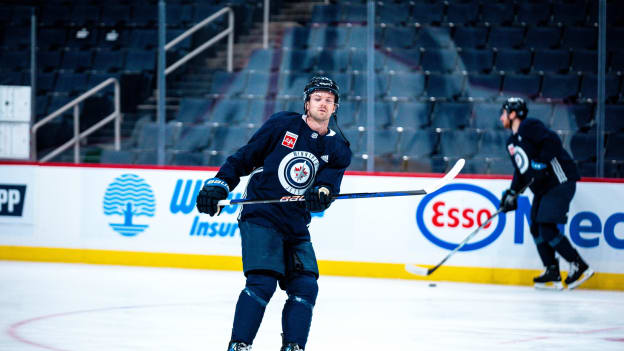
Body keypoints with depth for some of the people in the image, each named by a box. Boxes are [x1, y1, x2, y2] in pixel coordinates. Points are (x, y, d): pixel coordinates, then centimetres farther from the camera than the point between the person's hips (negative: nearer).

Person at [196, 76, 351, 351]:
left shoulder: (338, 150, 10)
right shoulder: (282, 125, 1)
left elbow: (328, 189, -3)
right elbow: (244, 158, 6)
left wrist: (320, 196, -26)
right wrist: (217, 186, -3)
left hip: (296, 226, 5)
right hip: (260, 216, -5)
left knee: (305, 287, -6)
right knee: (262, 282, -18)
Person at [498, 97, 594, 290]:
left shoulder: (529, 126, -9)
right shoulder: (512, 142, 20)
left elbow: (553, 141, -22)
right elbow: (521, 171, 23)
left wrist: (540, 165, -26)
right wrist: (512, 194, 13)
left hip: (560, 181, -10)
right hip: (542, 188, 10)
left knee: (547, 229, -15)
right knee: (537, 228, 6)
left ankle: (579, 266, -8)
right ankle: (552, 274, 8)